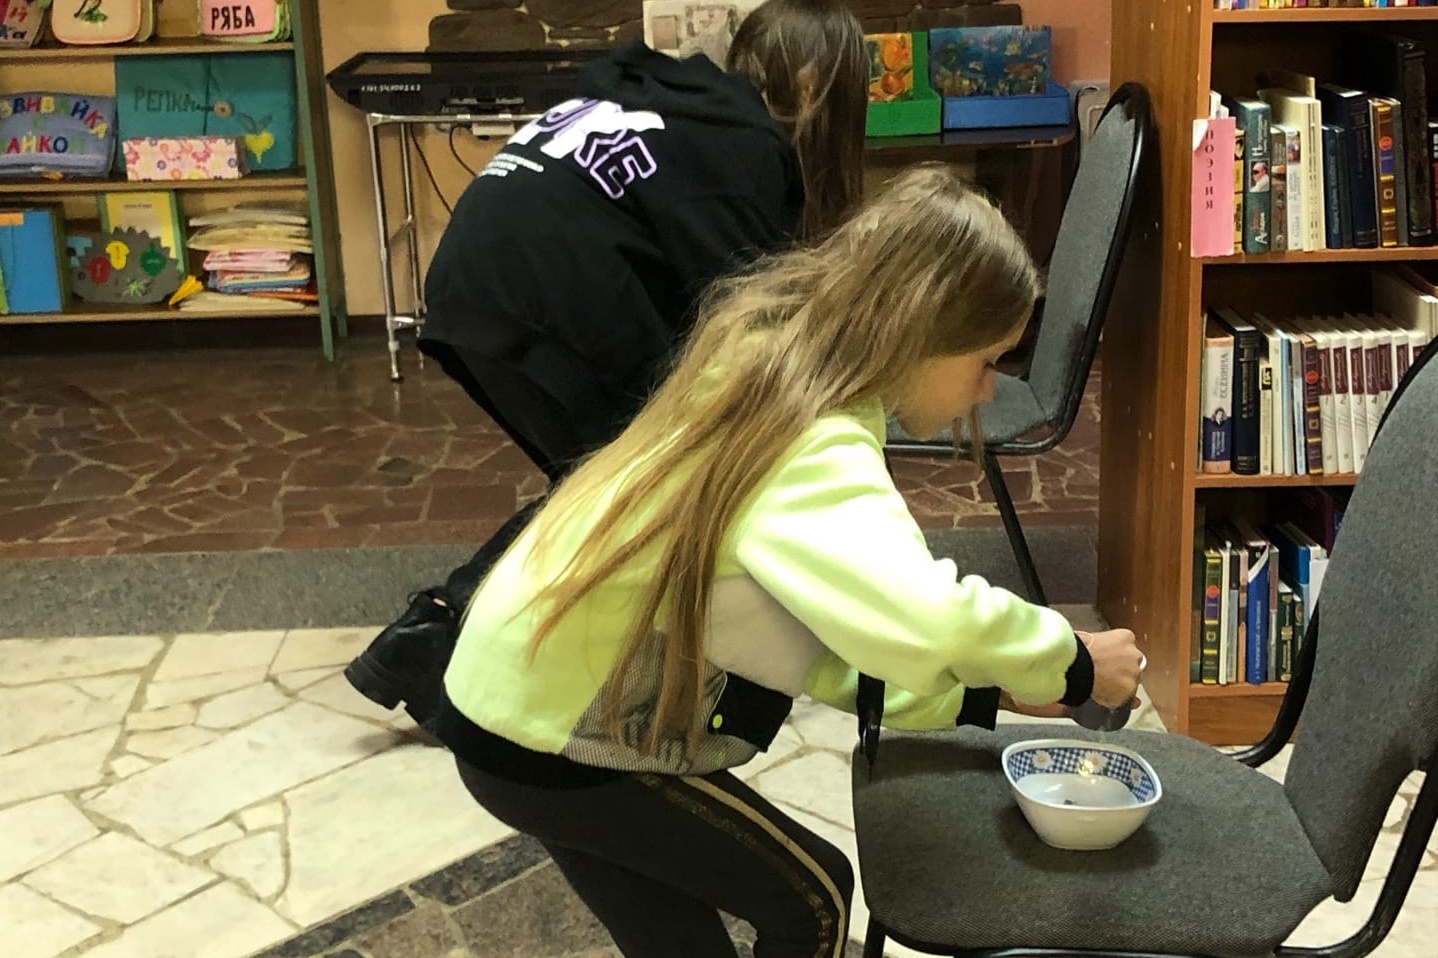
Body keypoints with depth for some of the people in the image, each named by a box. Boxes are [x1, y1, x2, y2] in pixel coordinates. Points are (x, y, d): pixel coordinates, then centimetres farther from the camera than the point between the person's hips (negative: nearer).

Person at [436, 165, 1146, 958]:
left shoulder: (778, 361, 2)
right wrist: (1069, 665, -28)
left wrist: (976, 694, 2)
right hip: (544, 738, -8)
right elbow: (918, 621, -46)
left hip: (526, 684, 8)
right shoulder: (811, 446, -27)